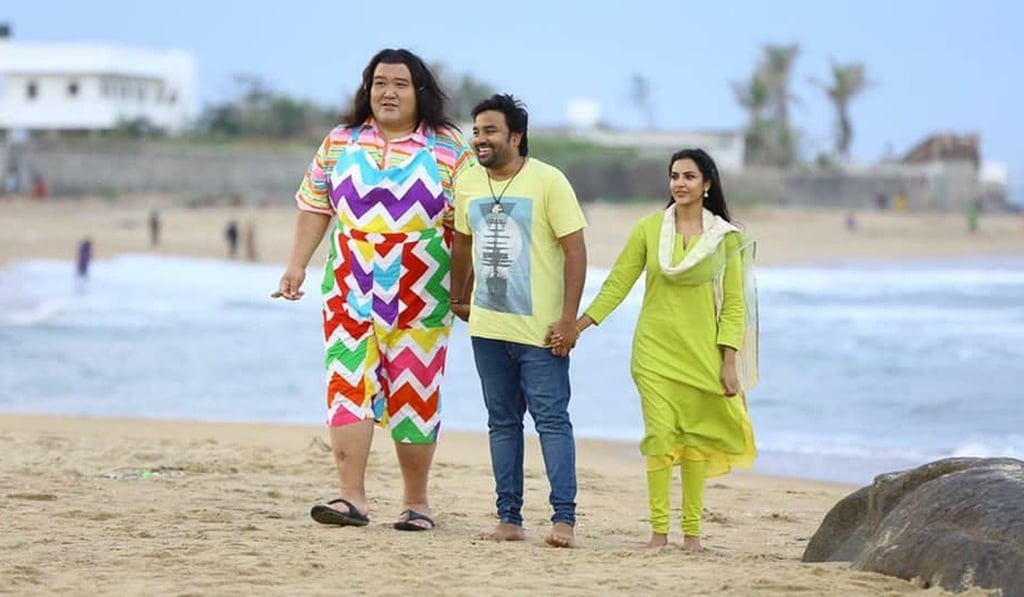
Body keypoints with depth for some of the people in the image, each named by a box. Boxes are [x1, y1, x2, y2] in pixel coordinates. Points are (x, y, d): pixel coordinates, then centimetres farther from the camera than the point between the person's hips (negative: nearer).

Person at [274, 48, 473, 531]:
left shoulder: (448, 148, 2)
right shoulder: (340, 143, 10)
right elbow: (315, 207, 13)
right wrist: (297, 265, 6)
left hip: (420, 296, -2)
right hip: (351, 292, 2)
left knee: (415, 395, 3)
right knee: (348, 386, -9)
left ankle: (416, 503, 13)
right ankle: (351, 497, -10)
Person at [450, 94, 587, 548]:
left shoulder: (548, 182, -9)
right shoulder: (468, 185, 7)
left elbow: (576, 250, -11)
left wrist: (569, 318, -15)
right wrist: (458, 298, 28)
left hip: (540, 329, -6)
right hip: (487, 327, 6)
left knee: (552, 419, -8)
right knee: (502, 423, 8)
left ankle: (564, 519, -10)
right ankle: (509, 519, 11)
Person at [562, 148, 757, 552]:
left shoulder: (725, 238, 2)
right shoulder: (649, 229, 3)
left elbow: (733, 305, 3)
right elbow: (617, 284, 4)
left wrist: (729, 362, -4)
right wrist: (577, 326, -4)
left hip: (701, 352, 0)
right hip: (655, 348, 0)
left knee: (695, 440, 1)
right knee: (660, 436, -8)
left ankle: (692, 531, 8)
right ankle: (658, 530, -6)